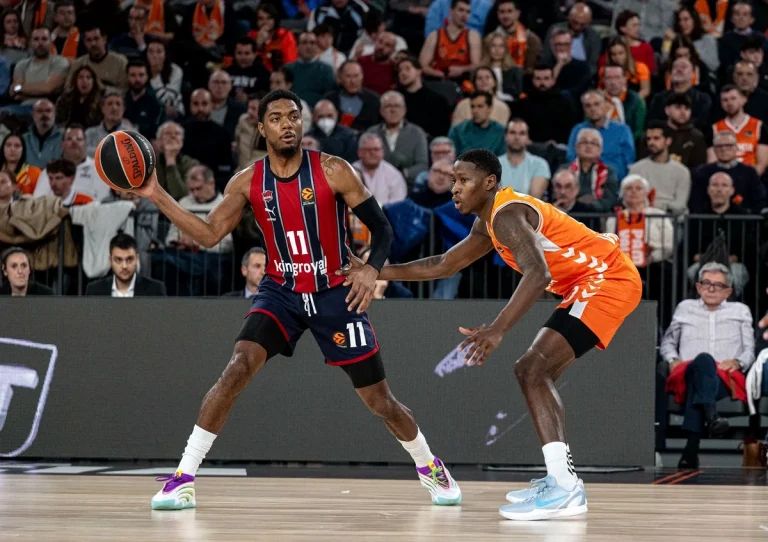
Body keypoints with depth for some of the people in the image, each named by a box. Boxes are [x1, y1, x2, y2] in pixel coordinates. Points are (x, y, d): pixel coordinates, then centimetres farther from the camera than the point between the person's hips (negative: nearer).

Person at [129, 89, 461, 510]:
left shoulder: (332, 171, -12)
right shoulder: (248, 182, -4)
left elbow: (381, 227, -8)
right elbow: (210, 235, -1)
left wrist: (372, 269, -27)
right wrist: (156, 195, -9)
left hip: (335, 294, -1)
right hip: (280, 293, 1)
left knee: (379, 399, 4)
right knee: (237, 369, -22)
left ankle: (428, 466, 33)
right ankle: (183, 478, -19)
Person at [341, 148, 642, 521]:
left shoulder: (507, 215, -18)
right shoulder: (488, 225, 15)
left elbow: (538, 274, -34)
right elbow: (443, 265, 26)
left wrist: (496, 331, -42)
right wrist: (376, 272, 20)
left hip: (607, 279, -11)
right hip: (594, 282, 11)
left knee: (533, 371, -18)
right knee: (535, 373, 17)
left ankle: (564, 489, -25)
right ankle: (560, 478, 16)